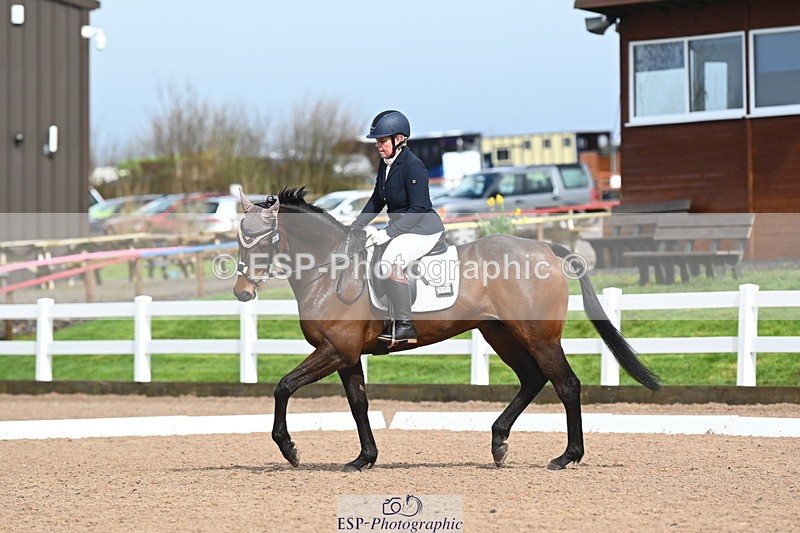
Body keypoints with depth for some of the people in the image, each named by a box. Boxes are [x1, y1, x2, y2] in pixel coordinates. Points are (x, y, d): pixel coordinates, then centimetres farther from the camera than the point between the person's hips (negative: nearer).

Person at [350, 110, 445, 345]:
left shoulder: (413, 166, -19)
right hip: (401, 227, 10)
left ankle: (405, 325, -19)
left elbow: (418, 209, -22)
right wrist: (355, 228, 9)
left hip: (424, 228, -10)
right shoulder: (385, 164, 8)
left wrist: (388, 233, -24)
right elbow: (377, 201, 18)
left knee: (390, 263, -31)